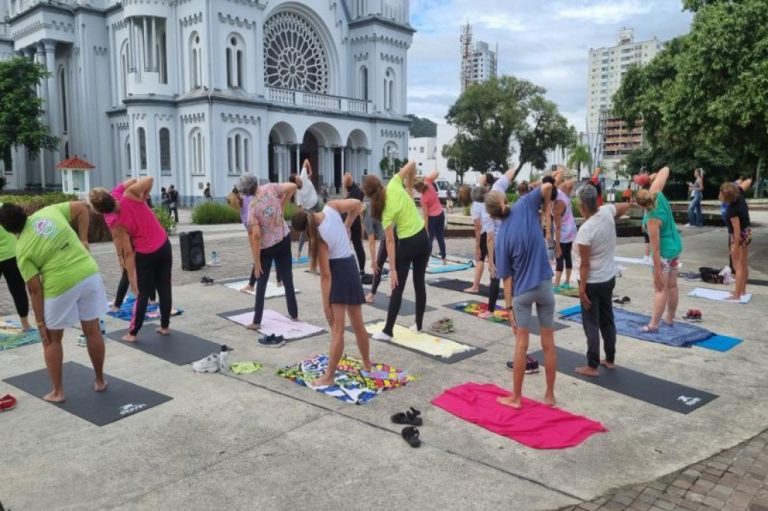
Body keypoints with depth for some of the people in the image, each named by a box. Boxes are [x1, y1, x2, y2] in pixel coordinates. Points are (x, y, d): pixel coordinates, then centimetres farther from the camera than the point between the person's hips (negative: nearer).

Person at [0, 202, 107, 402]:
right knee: (93, 331, 18)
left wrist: (40, 323, 5)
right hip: (89, 273, 4)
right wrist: (83, 240, 8)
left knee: (52, 339, 17)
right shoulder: (49, 211, 6)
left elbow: (35, 290, -3)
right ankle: (100, 381, 31)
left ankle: (57, 392, 23)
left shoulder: (23, 251, -1)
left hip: (60, 285, -4)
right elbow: (82, 207, 9)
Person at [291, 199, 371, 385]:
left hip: (338, 271, -8)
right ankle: (366, 364, 34)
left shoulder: (319, 238, -20)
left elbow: (326, 275, -19)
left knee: (337, 330, -5)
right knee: (358, 325, 20)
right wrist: (347, 226, 9)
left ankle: (328, 376, 1)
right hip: (351, 267, 8)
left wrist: (326, 305, -14)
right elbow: (357, 204, 1)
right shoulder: (331, 207, -8)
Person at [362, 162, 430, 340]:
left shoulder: (385, 212, -17)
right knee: (419, 282, 14)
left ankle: (387, 331, 5)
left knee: (398, 288, 1)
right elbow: (412, 164, -3)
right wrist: (410, 187, 7)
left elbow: (390, 242, -17)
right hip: (423, 238, 5)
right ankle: (419, 324, 24)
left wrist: (392, 269, -13)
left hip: (407, 244, -5)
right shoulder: (394, 185, -10)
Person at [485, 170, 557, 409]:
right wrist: (546, 211, 0)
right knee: (548, 343, 11)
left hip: (522, 291, -1)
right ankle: (550, 395, 21)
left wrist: (509, 306, -2)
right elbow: (547, 187, -16)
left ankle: (515, 397, 15)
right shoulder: (524, 207, -6)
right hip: (545, 285, 2)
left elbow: (507, 276, -7)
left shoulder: (502, 236, -7)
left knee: (521, 344, 6)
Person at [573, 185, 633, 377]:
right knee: (607, 320, 18)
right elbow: (625, 206, 16)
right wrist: (631, 202, 39)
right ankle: (610, 359, 30)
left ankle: (592, 366, 8)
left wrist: (582, 289, -15)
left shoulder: (585, 230, -26)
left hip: (593, 282, -7)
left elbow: (585, 264, -22)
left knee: (591, 325, 2)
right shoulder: (607, 212, -8)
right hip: (609, 278, 7)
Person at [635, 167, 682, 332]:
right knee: (672, 286, 17)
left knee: (661, 288, -3)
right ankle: (670, 319, 29)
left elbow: (656, 249, -26)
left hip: (665, 252, -9)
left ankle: (653, 324, 4)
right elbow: (665, 170, 0)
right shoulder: (656, 194, -14)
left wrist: (657, 275, -21)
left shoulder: (652, 220, -31)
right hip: (675, 246, 9)